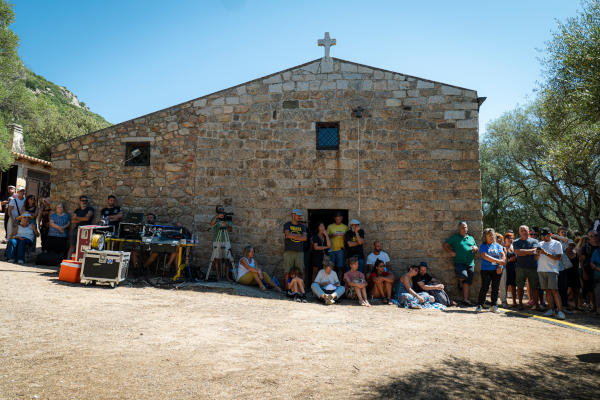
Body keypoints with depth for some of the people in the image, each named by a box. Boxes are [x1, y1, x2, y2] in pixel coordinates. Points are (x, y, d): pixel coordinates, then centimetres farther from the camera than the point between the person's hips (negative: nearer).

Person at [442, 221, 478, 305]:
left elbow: (476, 248, 27)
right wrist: (451, 252, -7)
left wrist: (475, 248, 3)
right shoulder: (454, 237, 6)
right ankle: (460, 280, 9)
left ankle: (465, 299, 11)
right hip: (459, 263, -4)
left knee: (468, 282, 3)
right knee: (464, 275, -27)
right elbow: (444, 245, 6)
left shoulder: (471, 238, 18)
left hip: (470, 263, 4)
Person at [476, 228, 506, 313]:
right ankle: (479, 305, 2)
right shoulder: (483, 246, -1)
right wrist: (498, 261, -20)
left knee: (495, 288, 6)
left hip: (497, 270, 3)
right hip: (486, 270, -3)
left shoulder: (497, 245, 10)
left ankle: (494, 306, 14)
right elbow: (485, 256, -16)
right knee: (484, 287, -4)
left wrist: (500, 266, -11)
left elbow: (503, 256, 4)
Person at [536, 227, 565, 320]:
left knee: (554, 290, -12)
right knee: (547, 290, 5)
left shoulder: (556, 243, 2)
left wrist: (546, 253, -16)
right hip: (541, 270, 5)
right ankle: (551, 309, 10)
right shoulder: (540, 244, 19)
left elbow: (558, 257, -8)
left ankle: (560, 311, -10)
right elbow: (536, 258, 20)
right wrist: (538, 253, -2)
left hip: (552, 270, -5)